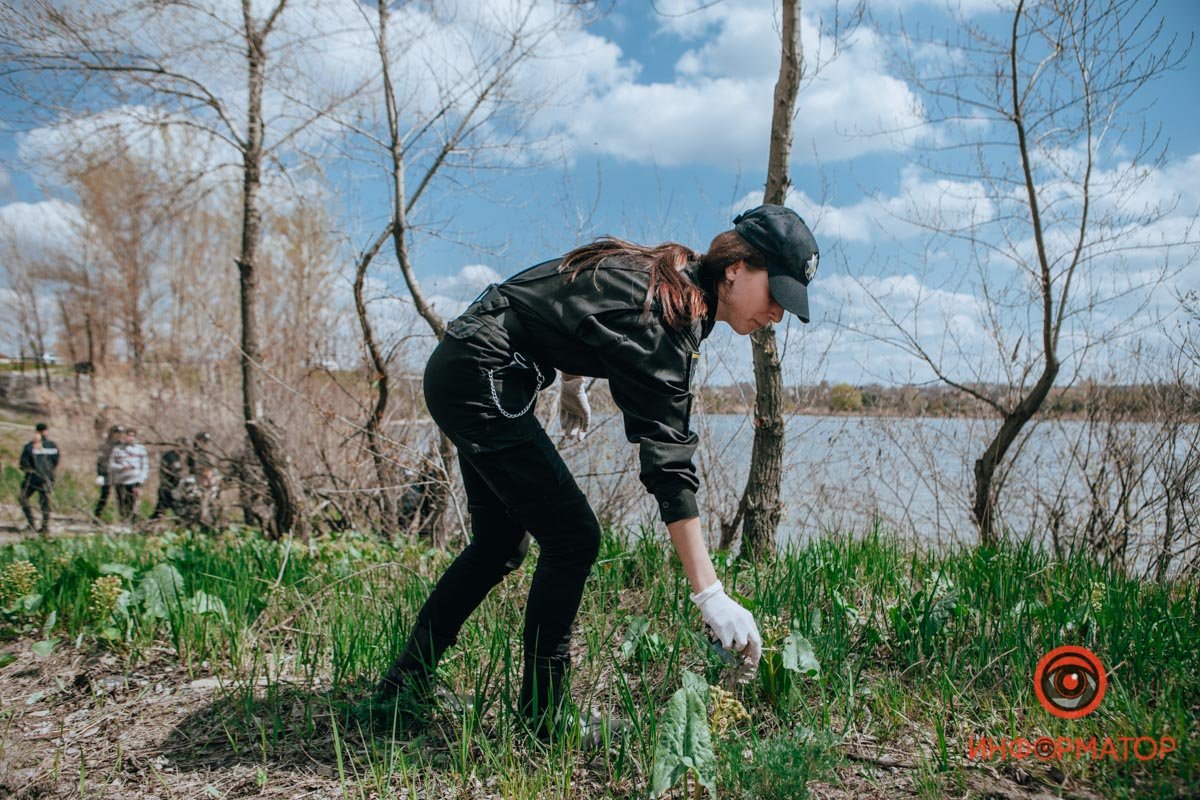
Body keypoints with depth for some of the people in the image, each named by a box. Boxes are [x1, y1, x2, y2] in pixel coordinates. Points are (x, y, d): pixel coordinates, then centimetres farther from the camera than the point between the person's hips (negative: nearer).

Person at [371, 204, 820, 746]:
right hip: (480, 379, -10)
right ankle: (543, 717, 5)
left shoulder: (668, 274, 5)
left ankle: (403, 686, 27)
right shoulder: (667, 317, -22)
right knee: (572, 538, -8)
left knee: (500, 544, 16)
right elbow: (668, 464, -28)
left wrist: (572, 382, 26)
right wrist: (710, 595, -29)